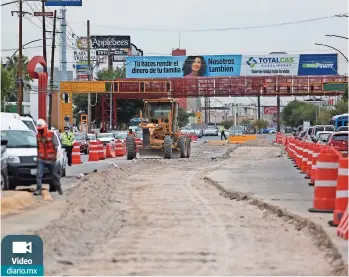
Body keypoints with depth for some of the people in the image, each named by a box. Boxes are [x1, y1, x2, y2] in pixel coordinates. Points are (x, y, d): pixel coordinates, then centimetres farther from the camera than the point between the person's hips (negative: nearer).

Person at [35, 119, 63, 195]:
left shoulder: (51, 135, -8)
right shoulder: (38, 136, 2)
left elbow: (56, 146, -5)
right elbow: (38, 147, 13)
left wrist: (55, 155, -10)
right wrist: (38, 155, 13)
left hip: (51, 159, -2)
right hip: (41, 159, 2)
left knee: (54, 175, 12)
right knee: (39, 174, -13)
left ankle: (58, 187, 30)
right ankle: (38, 189, -11)